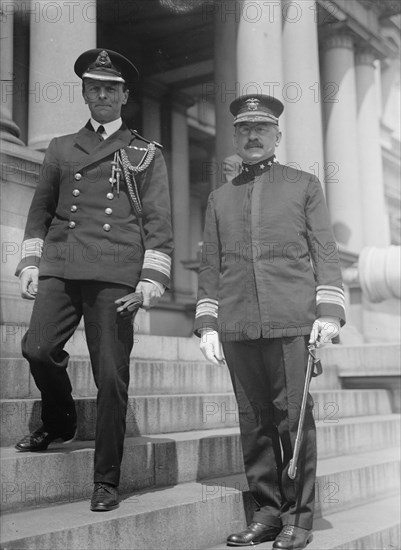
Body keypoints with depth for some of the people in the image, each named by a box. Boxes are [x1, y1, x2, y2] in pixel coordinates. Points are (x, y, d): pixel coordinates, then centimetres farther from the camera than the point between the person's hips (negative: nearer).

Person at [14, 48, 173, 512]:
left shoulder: (146, 154, 13)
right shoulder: (60, 148, 20)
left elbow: (158, 222, 6)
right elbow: (40, 210, 21)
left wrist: (151, 279, -5)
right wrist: (29, 263, 9)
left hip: (115, 274, -2)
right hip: (60, 268, 3)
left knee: (111, 376, -4)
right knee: (38, 348, -16)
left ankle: (106, 481, 8)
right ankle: (59, 423, 16)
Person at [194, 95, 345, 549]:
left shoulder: (304, 186, 12)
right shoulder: (219, 198, 19)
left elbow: (325, 252, 5)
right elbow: (210, 265, 16)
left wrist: (328, 311, -6)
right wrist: (207, 324, 8)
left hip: (292, 322, -3)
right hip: (237, 327, 3)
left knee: (294, 418, -2)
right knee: (254, 421, 6)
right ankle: (267, 511, 17)